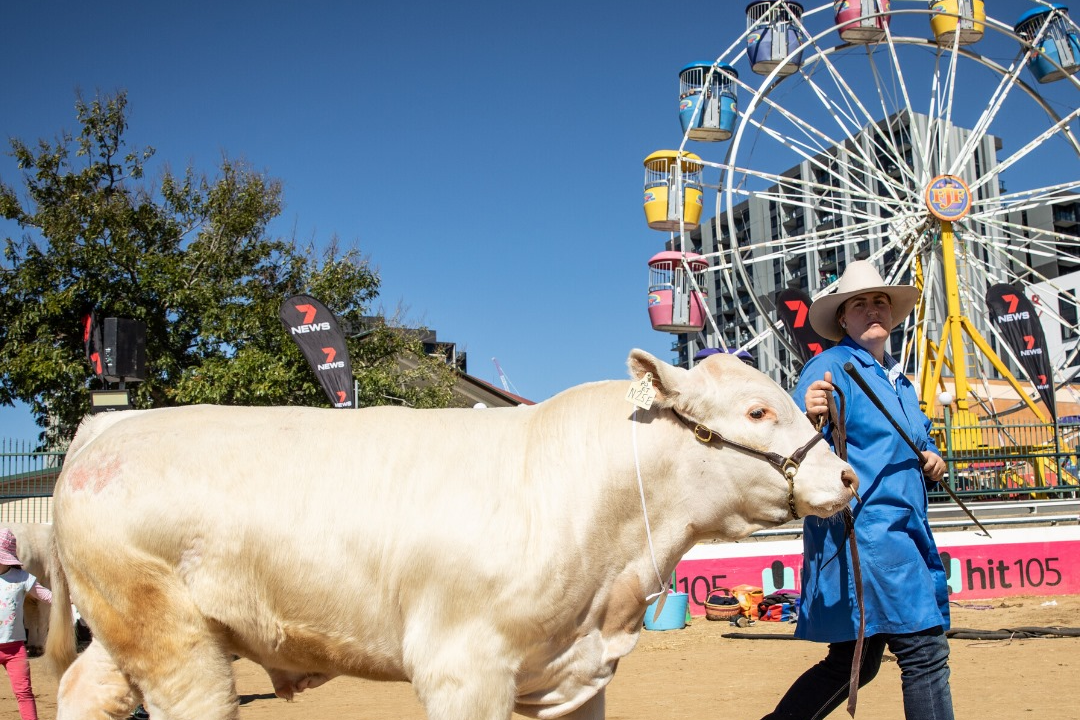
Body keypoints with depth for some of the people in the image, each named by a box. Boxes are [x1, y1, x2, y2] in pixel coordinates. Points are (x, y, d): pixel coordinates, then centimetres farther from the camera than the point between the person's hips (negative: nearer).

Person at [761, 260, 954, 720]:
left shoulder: (898, 379, 19)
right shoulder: (830, 367, -6)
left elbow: (917, 441, 31)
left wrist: (932, 459, 7)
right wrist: (811, 416, -40)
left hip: (902, 532, 9)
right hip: (862, 528, -9)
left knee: (854, 662, 12)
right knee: (925, 649, -11)